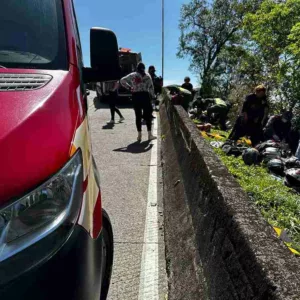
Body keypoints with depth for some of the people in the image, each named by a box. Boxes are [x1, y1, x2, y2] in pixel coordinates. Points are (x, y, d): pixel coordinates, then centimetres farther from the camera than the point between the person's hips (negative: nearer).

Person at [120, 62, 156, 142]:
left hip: (135, 96, 1)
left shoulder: (133, 75, 7)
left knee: (138, 116, 5)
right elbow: (151, 87, -2)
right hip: (145, 95, -1)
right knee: (147, 115, 5)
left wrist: (129, 87, 8)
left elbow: (122, 80, 5)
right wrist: (152, 96, 6)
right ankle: (149, 134, 6)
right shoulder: (147, 76, 4)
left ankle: (139, 135, 5)